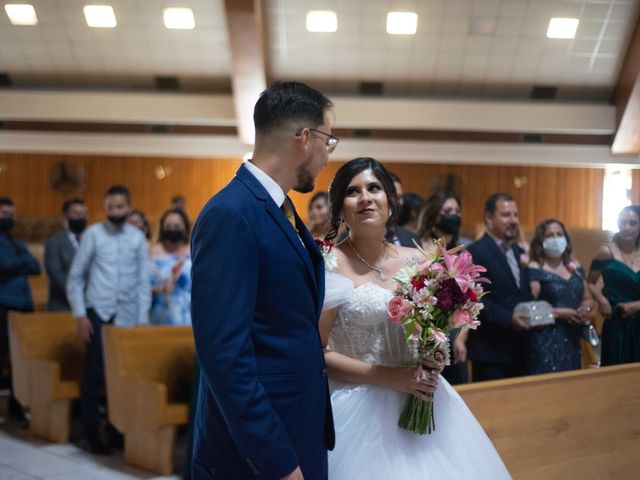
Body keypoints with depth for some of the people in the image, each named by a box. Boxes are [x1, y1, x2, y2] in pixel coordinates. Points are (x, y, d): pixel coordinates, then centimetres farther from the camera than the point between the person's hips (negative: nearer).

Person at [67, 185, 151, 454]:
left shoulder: (138, 238, 4)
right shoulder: (92, 234, -1)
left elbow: (143, 281, 6)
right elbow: (75, 277, 2)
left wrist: (142, 318, 0)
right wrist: (80, 315, -4)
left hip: (128, 315, 2)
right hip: (98, 312, -2)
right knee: (95, 374, -1)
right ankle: (90, 433, 9)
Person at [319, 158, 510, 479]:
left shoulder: (417, 261, 5)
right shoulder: (329, 266, -10)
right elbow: (314, 354, -12)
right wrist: (386, 377, -17)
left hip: (419, 397, 5)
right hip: (361, 407, -5)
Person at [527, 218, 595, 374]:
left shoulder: (575, 267, 12)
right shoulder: (534, 270, -8)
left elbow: (587, 299, 20)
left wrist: (586, 309, -2)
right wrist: (560, 313, -19)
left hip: (572, 340, 7)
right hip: (545, 341, -6)